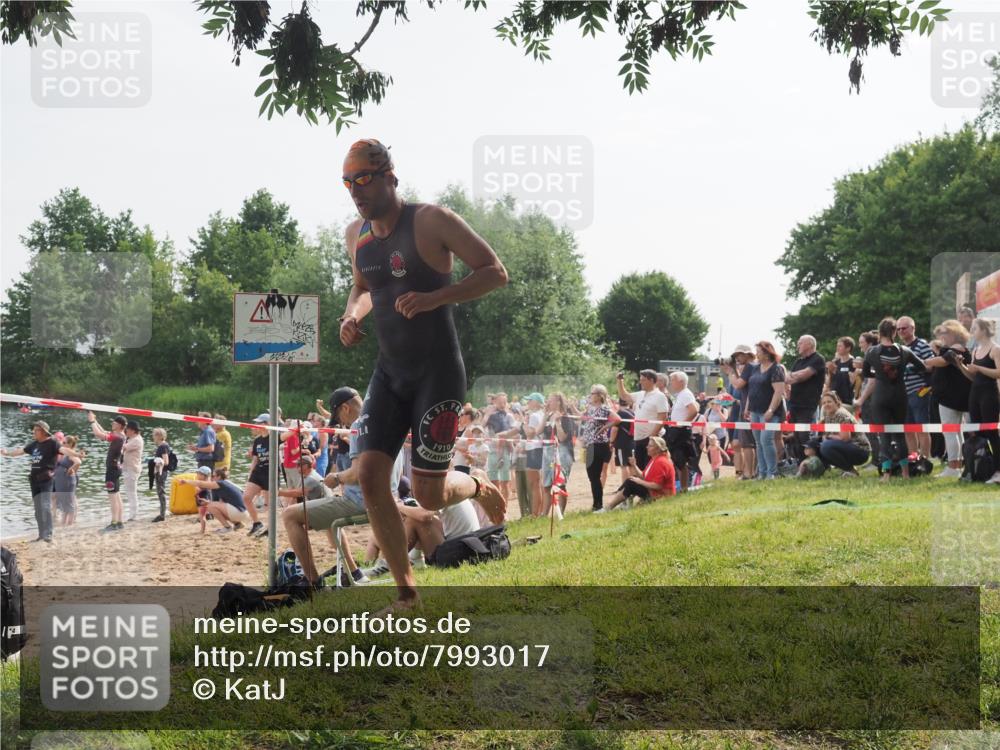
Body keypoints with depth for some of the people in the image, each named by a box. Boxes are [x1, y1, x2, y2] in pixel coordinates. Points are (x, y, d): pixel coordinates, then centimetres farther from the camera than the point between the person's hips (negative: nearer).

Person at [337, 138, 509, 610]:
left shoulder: (432, 221, -12)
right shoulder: (356, 235, 8)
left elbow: (496, 272, -12)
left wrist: (433, 298, -24)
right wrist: (352, 316, 3)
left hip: (438, 373, -6)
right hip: (389, 373, 6)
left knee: (428, 495, -6)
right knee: (371, 477, -7)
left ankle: (478, 487, 31)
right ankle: (406, 591, 7)